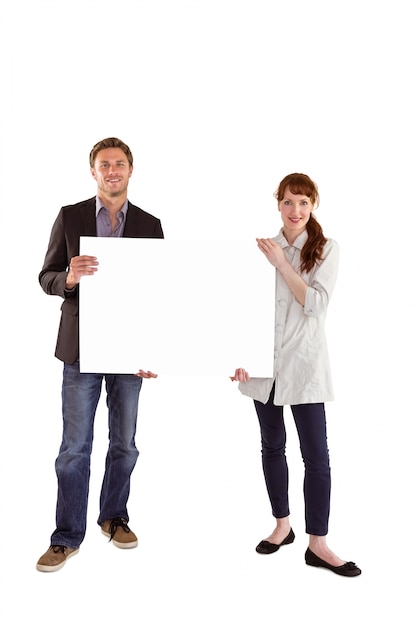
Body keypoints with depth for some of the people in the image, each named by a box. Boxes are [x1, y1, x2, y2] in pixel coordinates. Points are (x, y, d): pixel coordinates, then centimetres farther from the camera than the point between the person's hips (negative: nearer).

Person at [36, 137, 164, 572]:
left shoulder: (150, 224, 5)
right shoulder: (70, 217, 2)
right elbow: (46, 278, 2)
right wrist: (70, 277, -21)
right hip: (81, 347, -1)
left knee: (123, 443, 12)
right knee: (74, 447, 3)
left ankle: (114, 517, 31)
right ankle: (68, 536, 16)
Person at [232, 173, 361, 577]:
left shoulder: (326, 249, -1)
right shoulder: (263, 248, 5)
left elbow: (316, 304, -13)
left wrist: (281, 263, -15)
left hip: (304, 364, -3)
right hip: (265, 362, 3)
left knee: (316, 454, -2)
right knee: (272, 447, 13)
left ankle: (317, 543, 8)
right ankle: (282, 525, 30)